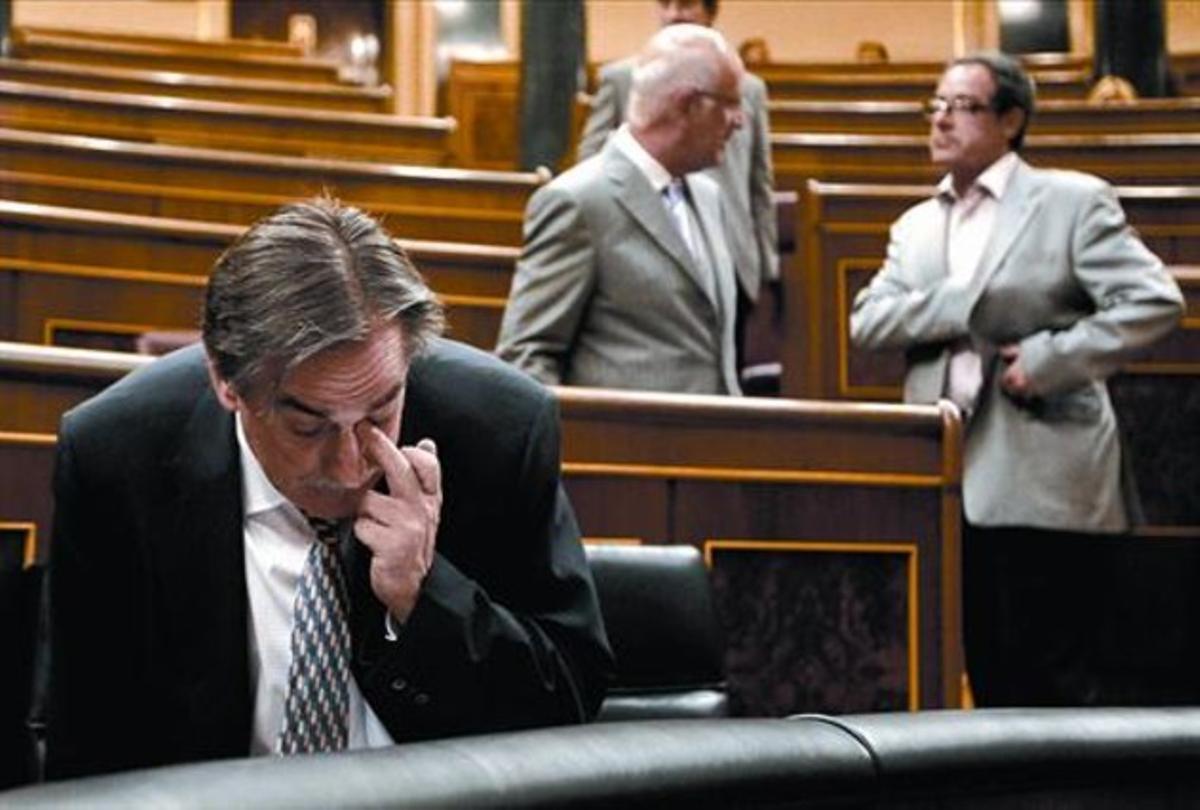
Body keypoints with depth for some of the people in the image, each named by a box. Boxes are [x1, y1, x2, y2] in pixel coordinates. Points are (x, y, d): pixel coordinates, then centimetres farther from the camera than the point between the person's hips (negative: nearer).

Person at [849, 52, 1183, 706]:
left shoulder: (1073, 202, 0)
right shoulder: (916, 226, 16)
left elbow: (1154, 301, -8)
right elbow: (866, 321, 3)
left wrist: (1051, 357, -14)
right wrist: (965, 305, -11)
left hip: (1041, 477, -5)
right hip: (950, 481, 6)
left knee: (1056, 680, -4)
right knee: (987, 674, 12)